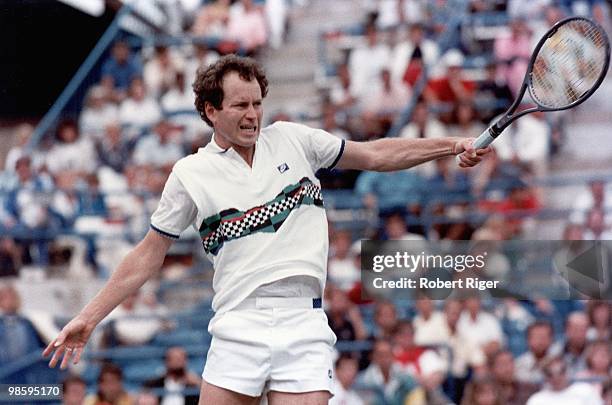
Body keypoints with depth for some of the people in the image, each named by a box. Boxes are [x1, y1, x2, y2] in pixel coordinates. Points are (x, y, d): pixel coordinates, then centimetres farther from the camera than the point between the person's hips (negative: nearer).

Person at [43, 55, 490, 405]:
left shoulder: (293, 139, 11)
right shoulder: (191, 173, 7)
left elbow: (374, 154, 16)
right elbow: (149, 254, 11)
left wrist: (451, 146, 8)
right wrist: (89, 317, 8)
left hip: (304, 326, 1)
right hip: (239, 327, -1)